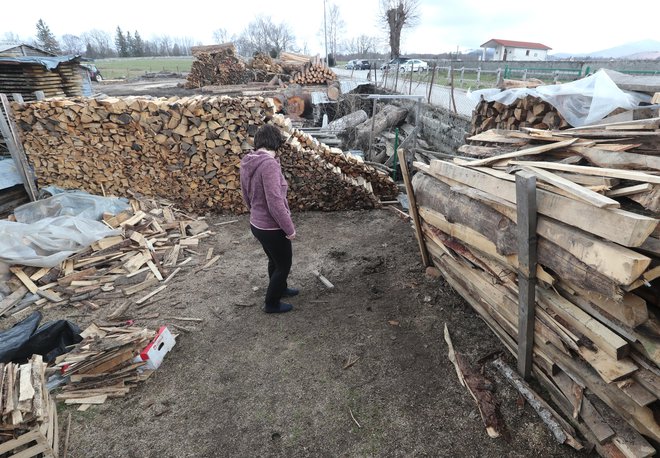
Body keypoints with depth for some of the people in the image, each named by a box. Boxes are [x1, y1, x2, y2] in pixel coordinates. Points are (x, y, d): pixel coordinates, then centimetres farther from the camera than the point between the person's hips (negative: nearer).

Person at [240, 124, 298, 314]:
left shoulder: (247, 162, 1)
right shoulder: (269, 164, -27)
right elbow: (275, 202, -28)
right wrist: (289, 228, -18)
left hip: (257, 224, 8)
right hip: (272, 228, -8)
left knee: (275, 260, 28)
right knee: (284, 264, 13)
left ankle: (280, 289, 50)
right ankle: (271, 303, 29)